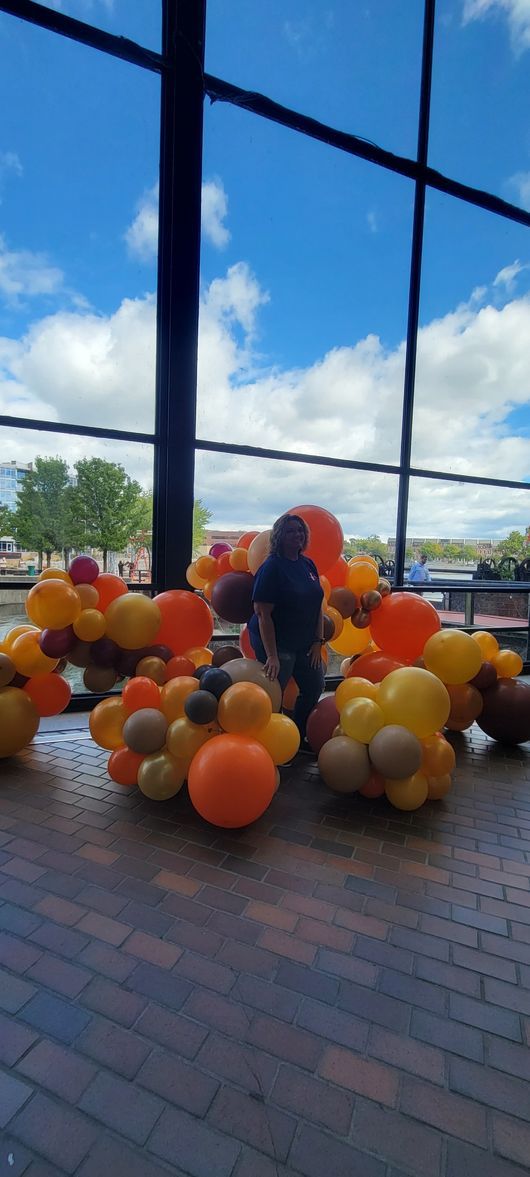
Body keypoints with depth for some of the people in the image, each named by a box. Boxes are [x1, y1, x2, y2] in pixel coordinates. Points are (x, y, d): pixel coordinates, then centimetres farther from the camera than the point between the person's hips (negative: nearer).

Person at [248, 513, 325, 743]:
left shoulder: (308, 564, 4)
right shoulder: (272, 567, -17)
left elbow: (317, 605, 8)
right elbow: (263, 614, -21)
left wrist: (318, 642, 2)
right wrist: (271, 655, -23)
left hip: (305, 643, 8)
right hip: (277, 644, -7)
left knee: (314, 688, 18)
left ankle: (298, 738, 39)